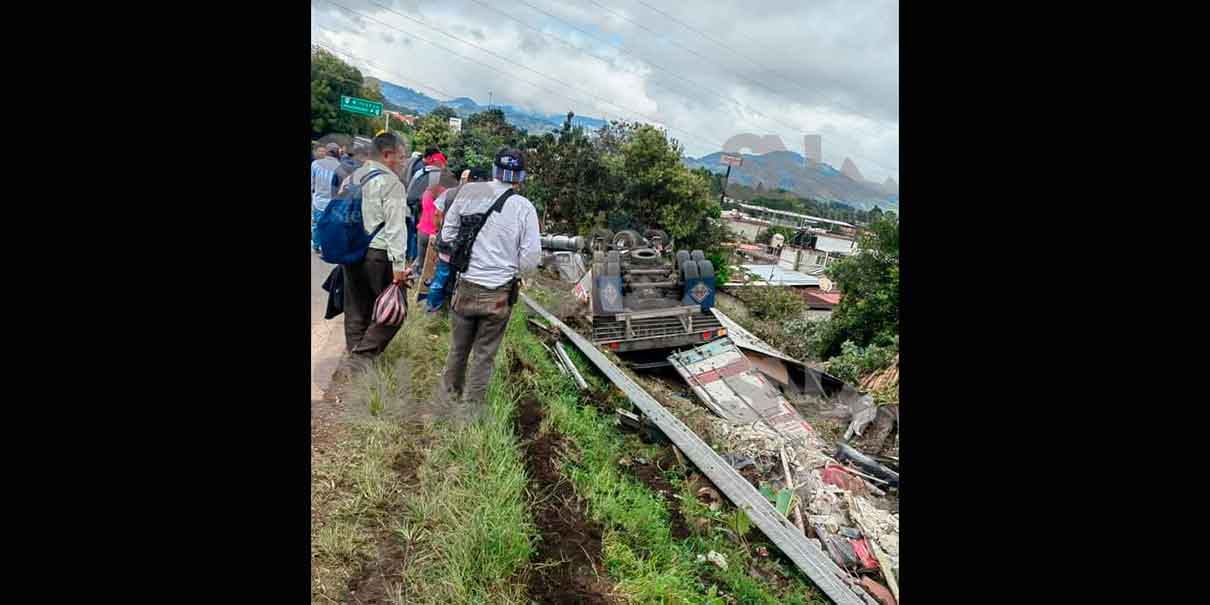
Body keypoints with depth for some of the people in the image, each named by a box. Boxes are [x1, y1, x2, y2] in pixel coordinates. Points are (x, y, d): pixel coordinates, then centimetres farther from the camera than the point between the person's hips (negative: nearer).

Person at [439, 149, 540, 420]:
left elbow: (447, 235, 4)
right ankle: (469, 408, 24)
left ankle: (451, 390, 44)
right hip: (499, 295, -2)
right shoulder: (524, 207, -11)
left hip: (466, 287, 2)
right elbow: (532, 256, -10)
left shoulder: (468, 194, -5)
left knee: (458, 347, 22)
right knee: (484, 354, 13)